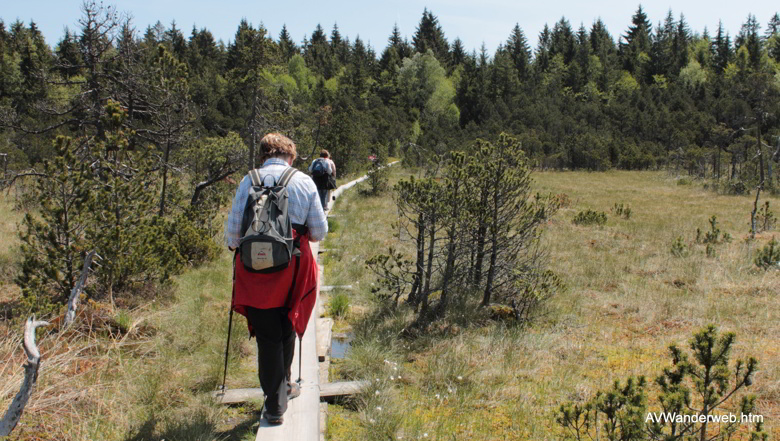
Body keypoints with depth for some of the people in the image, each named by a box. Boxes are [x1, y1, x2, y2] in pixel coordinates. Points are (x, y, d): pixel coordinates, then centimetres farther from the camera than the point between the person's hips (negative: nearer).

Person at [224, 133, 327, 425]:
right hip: (293, 268, 1)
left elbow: (233, 229, -1)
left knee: (267, 335, 8)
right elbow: (319, 232, 1)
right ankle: (283, 386, 41)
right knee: (287, 329, 22)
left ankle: (275, 405, 14)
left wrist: (232, 245, 21)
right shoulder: (305, 182, 0)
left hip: (254, 269, -1)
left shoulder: (249, 181, -2)